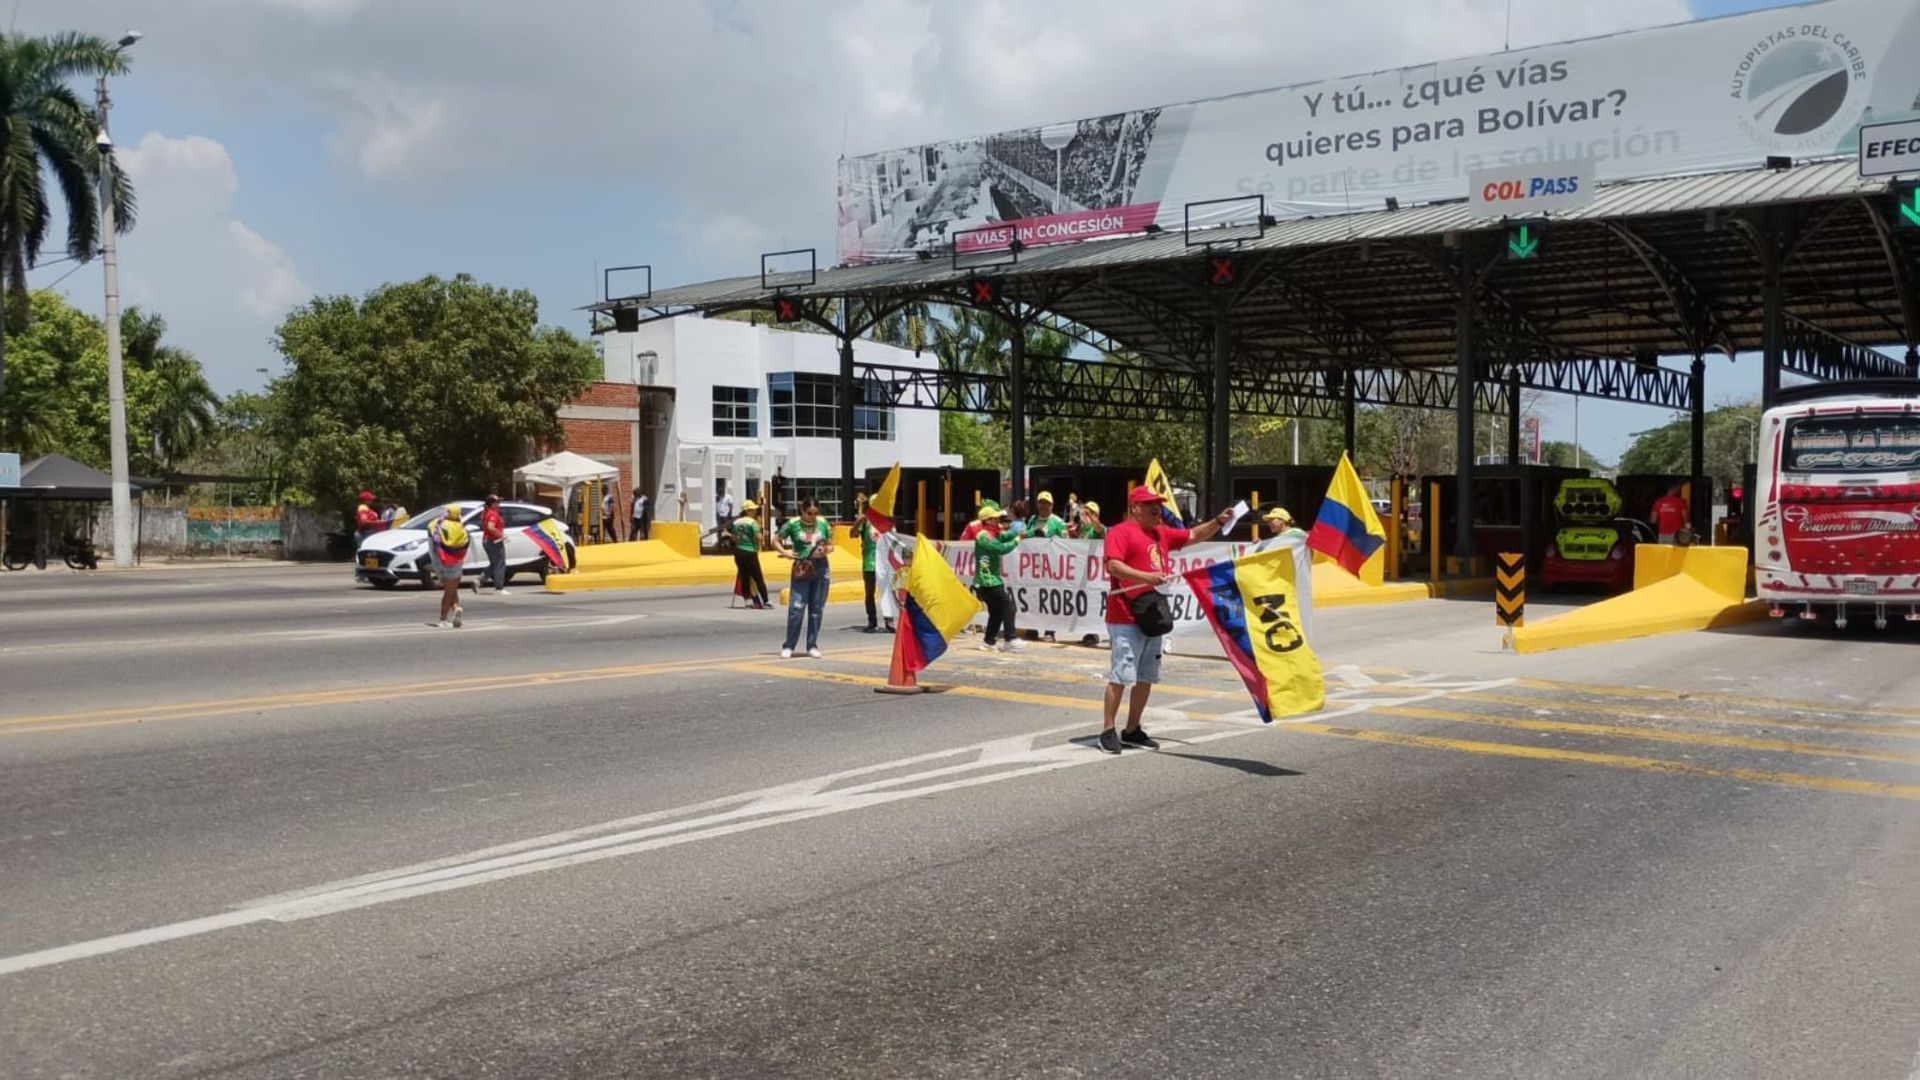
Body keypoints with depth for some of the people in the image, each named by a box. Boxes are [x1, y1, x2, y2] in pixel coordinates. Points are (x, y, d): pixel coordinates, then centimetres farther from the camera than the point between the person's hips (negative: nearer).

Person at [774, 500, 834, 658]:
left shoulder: (823, 524, 6)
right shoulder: (793, 524, -1)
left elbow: (830, 545, 14)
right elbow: (776, 540, 7)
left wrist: (826, 550, -9)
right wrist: (784, 552, -11)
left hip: (821, 568, 3)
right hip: (801, 569, -3)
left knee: (817, 609, 7)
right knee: (796, 608, -6)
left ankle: (812, 646, 16)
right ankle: (788, 646, 2)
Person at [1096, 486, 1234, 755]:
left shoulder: (1161, 533, 18)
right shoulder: (1121, 532, -7)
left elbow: (1194, 535, 24)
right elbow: (1113, 565, -19)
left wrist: (1218, 522, 8)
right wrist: (1146, 577, -26)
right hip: (1126, 619, -9)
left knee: (1146, 677, 12)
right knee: (1120, 675, -9)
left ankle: (1132, 730, 21)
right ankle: (1107, 732, -3)